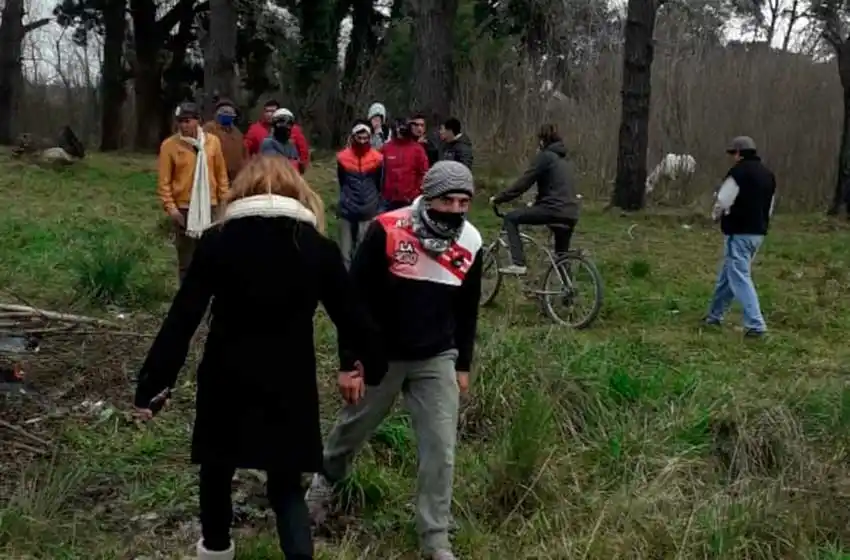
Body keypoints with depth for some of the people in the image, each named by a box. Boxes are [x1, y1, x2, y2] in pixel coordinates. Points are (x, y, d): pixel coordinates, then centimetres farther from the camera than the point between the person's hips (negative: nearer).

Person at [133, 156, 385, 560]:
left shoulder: (217, 241, -6)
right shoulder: (318, 248, -5)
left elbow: (182, 319, -9)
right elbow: (352, 316, 1)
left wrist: (152, 382, -4)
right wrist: (373, 366, 17)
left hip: (226, 380, 0)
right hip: (289, 386, 0)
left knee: (217, 466, 25)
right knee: (286, 484, 13)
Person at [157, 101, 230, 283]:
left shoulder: (213, 141, 1)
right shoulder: (169, 145, -6)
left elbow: (221, 174, 8)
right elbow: (164, 180, -5)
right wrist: (170, 207, -12)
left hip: (209, 207, 2)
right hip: (183, 208, -2)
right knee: (186, 260, 4)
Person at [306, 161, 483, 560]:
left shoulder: (470, 243, -5)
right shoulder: (387, 231, -19)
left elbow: (467, 310, 8)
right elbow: (356, 294, -13)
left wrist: (463, 365, 11)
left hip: (436, 360, 3)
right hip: (380, 355, -2)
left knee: (440, 450, -1)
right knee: (355, 425, 18)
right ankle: (325, 479, 50)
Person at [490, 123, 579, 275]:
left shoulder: (544, 156, -3)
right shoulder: (564, 159, 23)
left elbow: (523, 183, -6)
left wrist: (498, 199, 2)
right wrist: (536, 203, 44)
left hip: (554, 210, -8)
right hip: (571, 214, 8)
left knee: (511, 218, 3)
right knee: (562, 257, 19)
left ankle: (518, 264, -6)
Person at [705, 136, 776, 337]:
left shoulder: (739, 172, -14)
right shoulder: (768, 174, 14)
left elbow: (722, 201, -12)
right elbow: (770, 207, 19)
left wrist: (716, 215, 8)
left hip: (739, 232, -9)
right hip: (758, 232, 9)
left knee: (740, 278, -8)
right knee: (727, 274, 19)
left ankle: (755, 324, -15)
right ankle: (715, 315, 29)